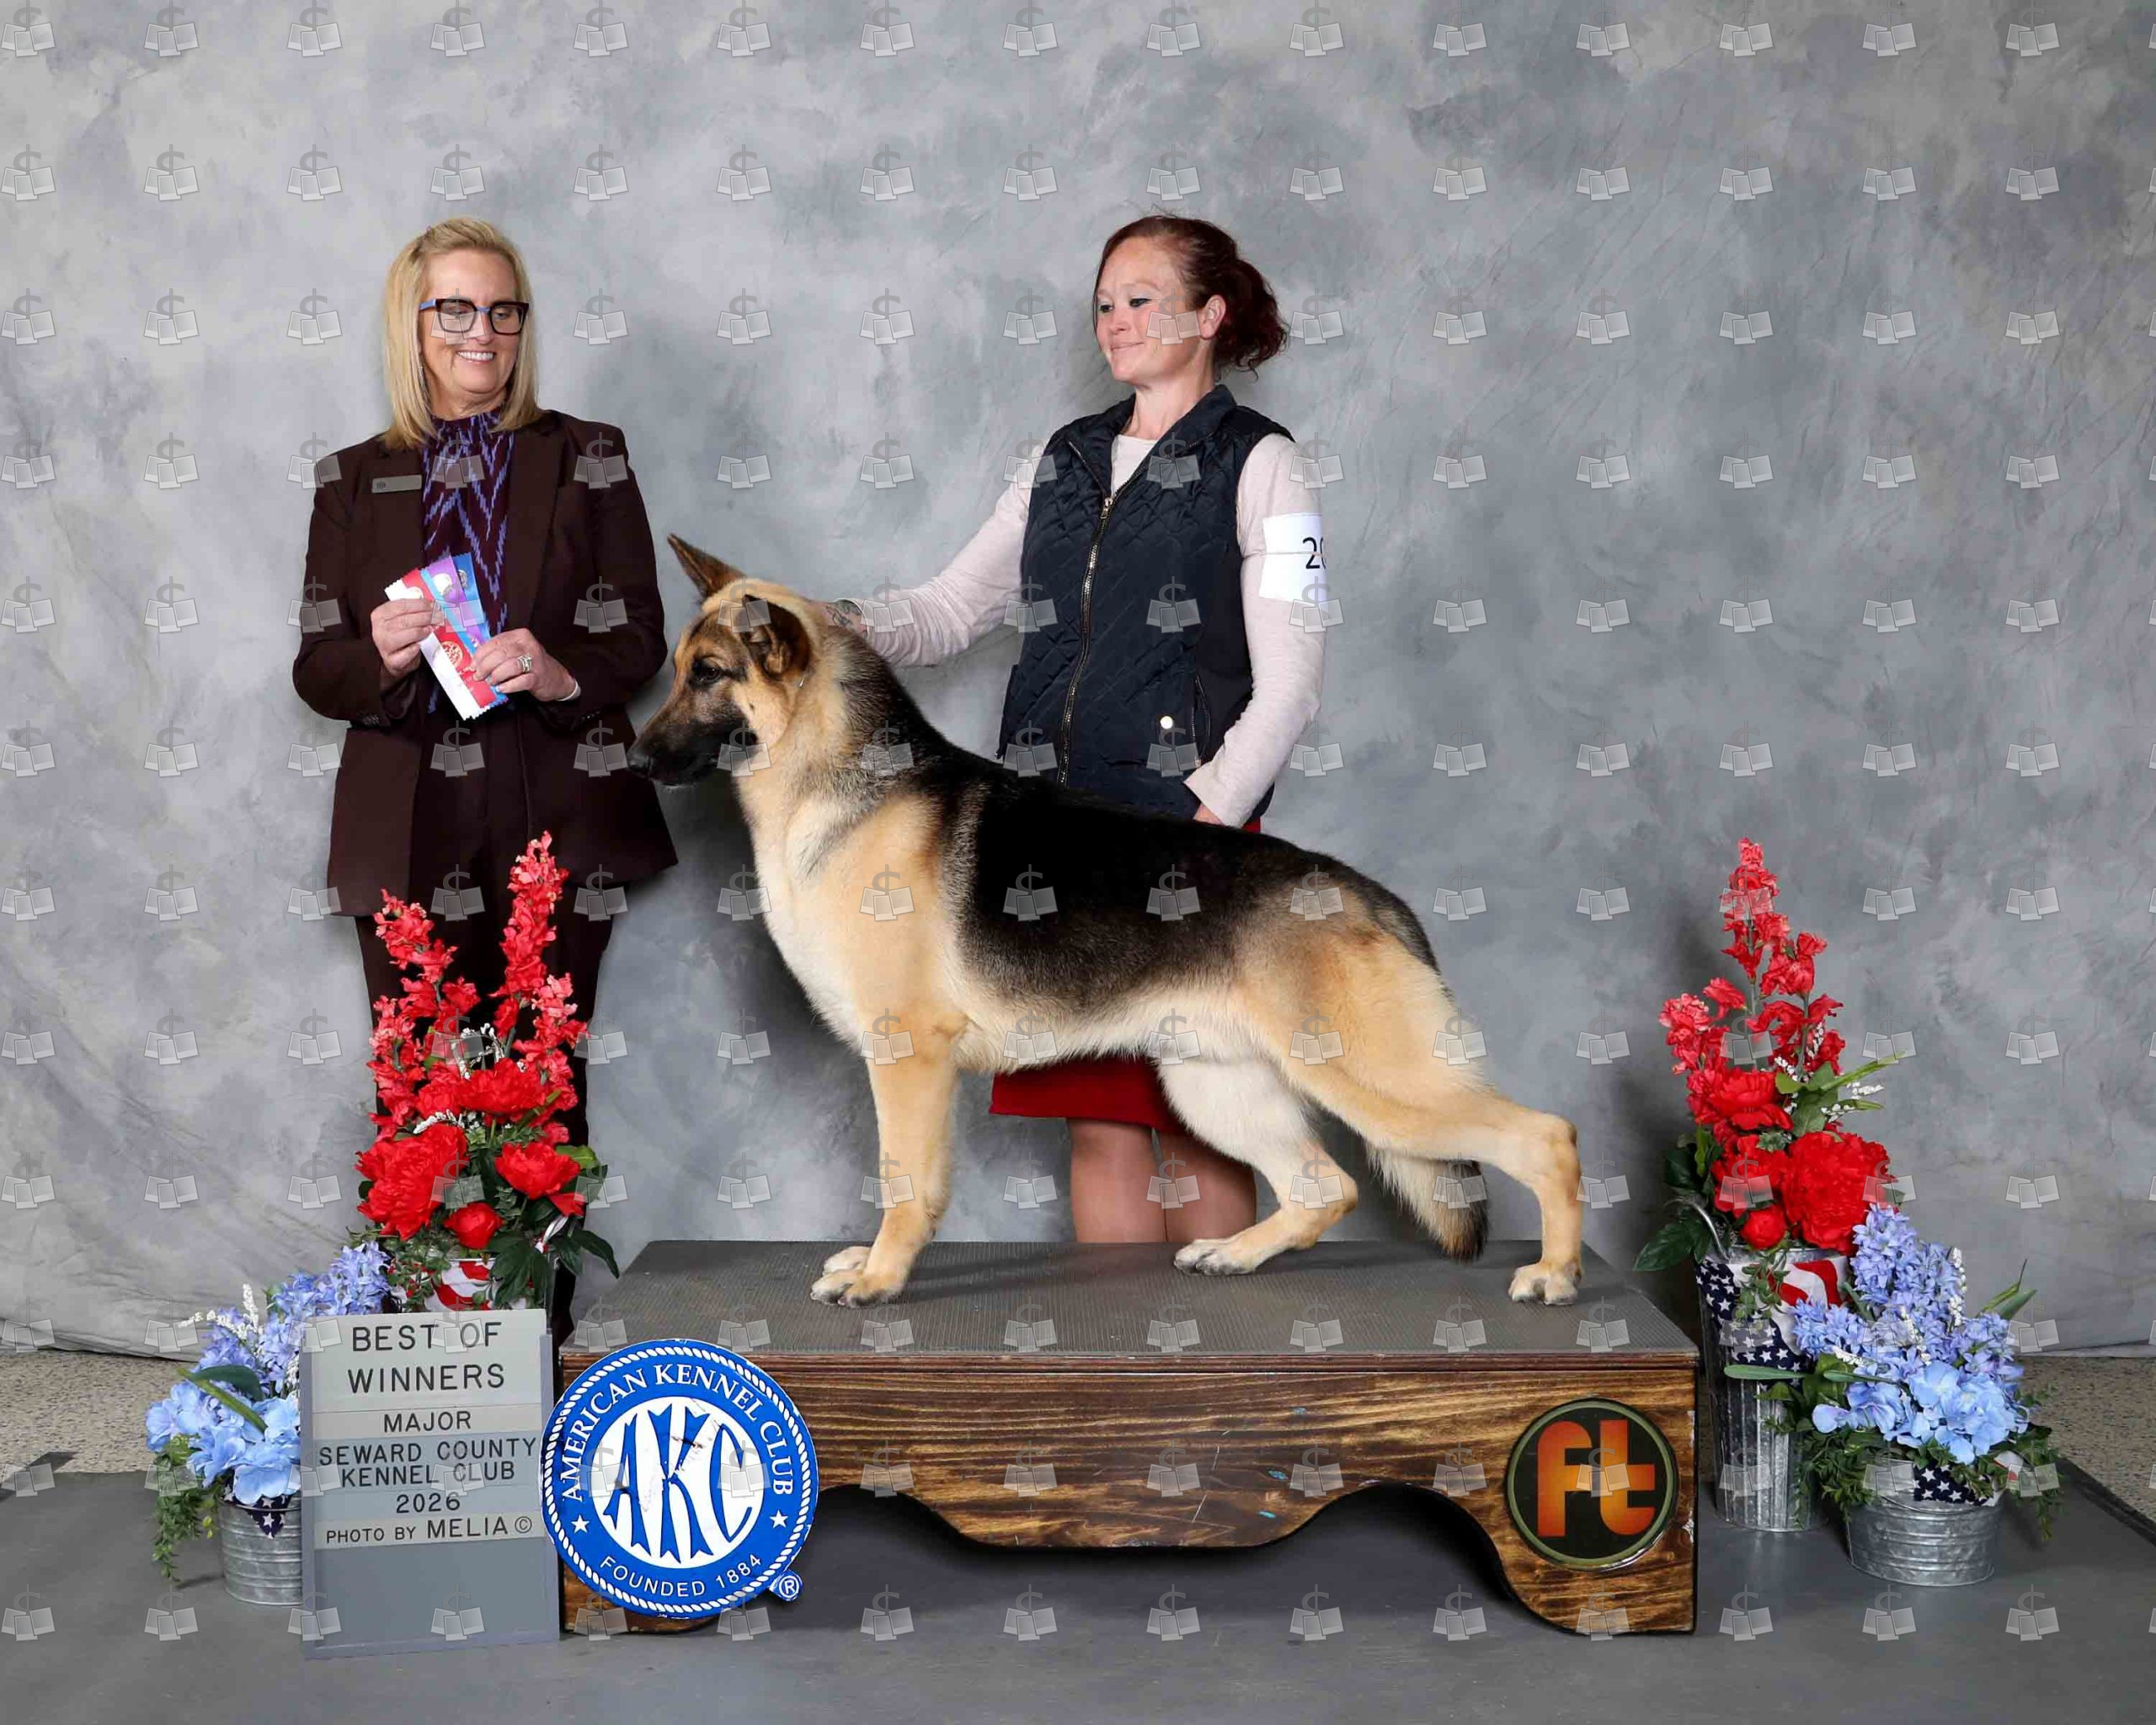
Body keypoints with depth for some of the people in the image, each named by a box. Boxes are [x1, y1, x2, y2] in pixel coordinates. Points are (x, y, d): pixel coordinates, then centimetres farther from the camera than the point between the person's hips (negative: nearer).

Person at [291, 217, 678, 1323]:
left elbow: (639, 639, 4)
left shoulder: (585, 458, 9)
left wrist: (563, 673, -17)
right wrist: (379, 657, -14)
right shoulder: (355, 481, 12)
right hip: (413, 836, 1)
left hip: (553, 828, -1)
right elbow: (316, 669, 9)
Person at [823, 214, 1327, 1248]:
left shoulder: (1255, 463, 0)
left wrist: (1210, 818, -17)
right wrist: (852, 626, -6)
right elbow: (952, 610, 15)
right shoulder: (1064, 462, 18)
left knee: (1196, 1124, -1)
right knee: (1096, 1119, 7)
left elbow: (1288, 684, -6)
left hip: (1190, 831, -5)